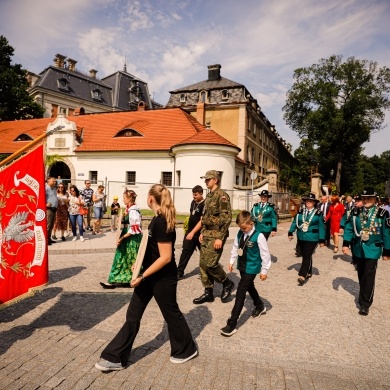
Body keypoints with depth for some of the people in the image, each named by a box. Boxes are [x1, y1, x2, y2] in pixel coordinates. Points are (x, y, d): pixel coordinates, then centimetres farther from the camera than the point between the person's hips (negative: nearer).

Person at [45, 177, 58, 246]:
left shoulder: (54, 189, 17)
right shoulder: (46, 188, -11)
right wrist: (45, 204, -22)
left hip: (54, 209, 9)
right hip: (48, 209, -9)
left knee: (51, 225, 13)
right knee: (48, 224, -8)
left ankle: (49, 238, 22)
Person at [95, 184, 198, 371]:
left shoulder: (161, 222, -24)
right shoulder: (158, 219, 6)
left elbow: (166, 257, -26)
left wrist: (142, 276, -24)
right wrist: (142, 273, 15)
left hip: (163, 278, -9)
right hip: (151, 275, 9)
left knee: (171, 313, 11)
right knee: (133, 315, 11)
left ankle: (186, 350, 36)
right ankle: (115, 358, 21)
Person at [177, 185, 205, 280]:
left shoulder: (204, 204, -16)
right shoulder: (193, 202, 8)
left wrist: (192, 232, -28)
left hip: (199, 234, -6)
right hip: (189, 232, 7)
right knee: (185, 252, 4)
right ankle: (179, 273, 7)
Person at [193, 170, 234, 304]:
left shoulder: (221, 195, -13)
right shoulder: (209, 196, 15)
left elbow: (226, 218, -19)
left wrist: (220, 238, -22)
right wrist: (202, 232, 16)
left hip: (216, 235, -9)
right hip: (207, 234, 9)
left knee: (210, 263, -10)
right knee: (203, 264, 9)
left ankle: (227, 283, 14)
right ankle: (208, 293, 19)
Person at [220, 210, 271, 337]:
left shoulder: (258, 236, -20)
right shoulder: (240, 234, -1)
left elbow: (265, 254, -14)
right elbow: (235, 248, 13)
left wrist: (264, 270, -8)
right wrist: (231, 261, 13)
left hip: (251, 268, -7)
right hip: (242, 266, 7)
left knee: (240, 292, -10)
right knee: (249, 287, 25)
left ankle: (232, 324, -6)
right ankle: (260, 307, 53)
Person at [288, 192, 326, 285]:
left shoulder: (318, 213, -6)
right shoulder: (300, 212, 6)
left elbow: (321, 227, -6)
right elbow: (295, 222, 8)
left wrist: (322, 239, -8)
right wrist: (290, 232, 0)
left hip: (312, 239, -5)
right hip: (301, 238, 5)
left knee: (307, 256, -10)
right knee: (305, 256, 16)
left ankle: (302, 276, -12)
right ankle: (309, 273, 32)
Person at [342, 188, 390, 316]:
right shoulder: (356, 211, 0)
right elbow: (349, 228, 2)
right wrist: (346, 244, -4)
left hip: (372, 249, -3)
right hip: (358, 248, 4)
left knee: (369, 275, -5)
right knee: (361, 275, 16)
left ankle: (365, 303, 3)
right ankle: (364, 296, 35)